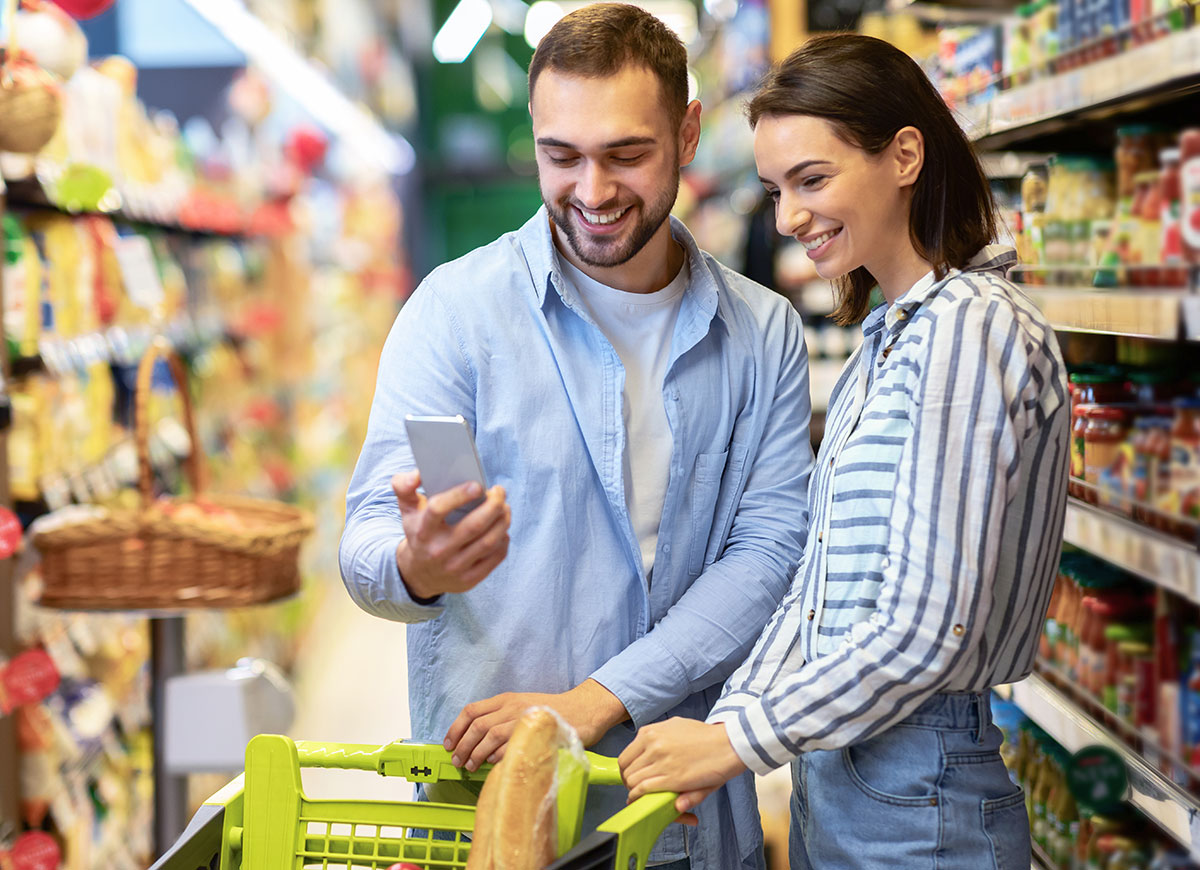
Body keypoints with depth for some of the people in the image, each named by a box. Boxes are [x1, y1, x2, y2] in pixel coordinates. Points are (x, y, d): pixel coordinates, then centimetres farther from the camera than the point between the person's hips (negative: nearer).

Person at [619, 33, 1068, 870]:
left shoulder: (971, 329, -16)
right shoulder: (887, 340, 13)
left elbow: (929, 628, -21)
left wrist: (739, 740, -15)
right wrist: (722, 721, 2)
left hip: (918, 799, -8)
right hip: (832, 767, 8)